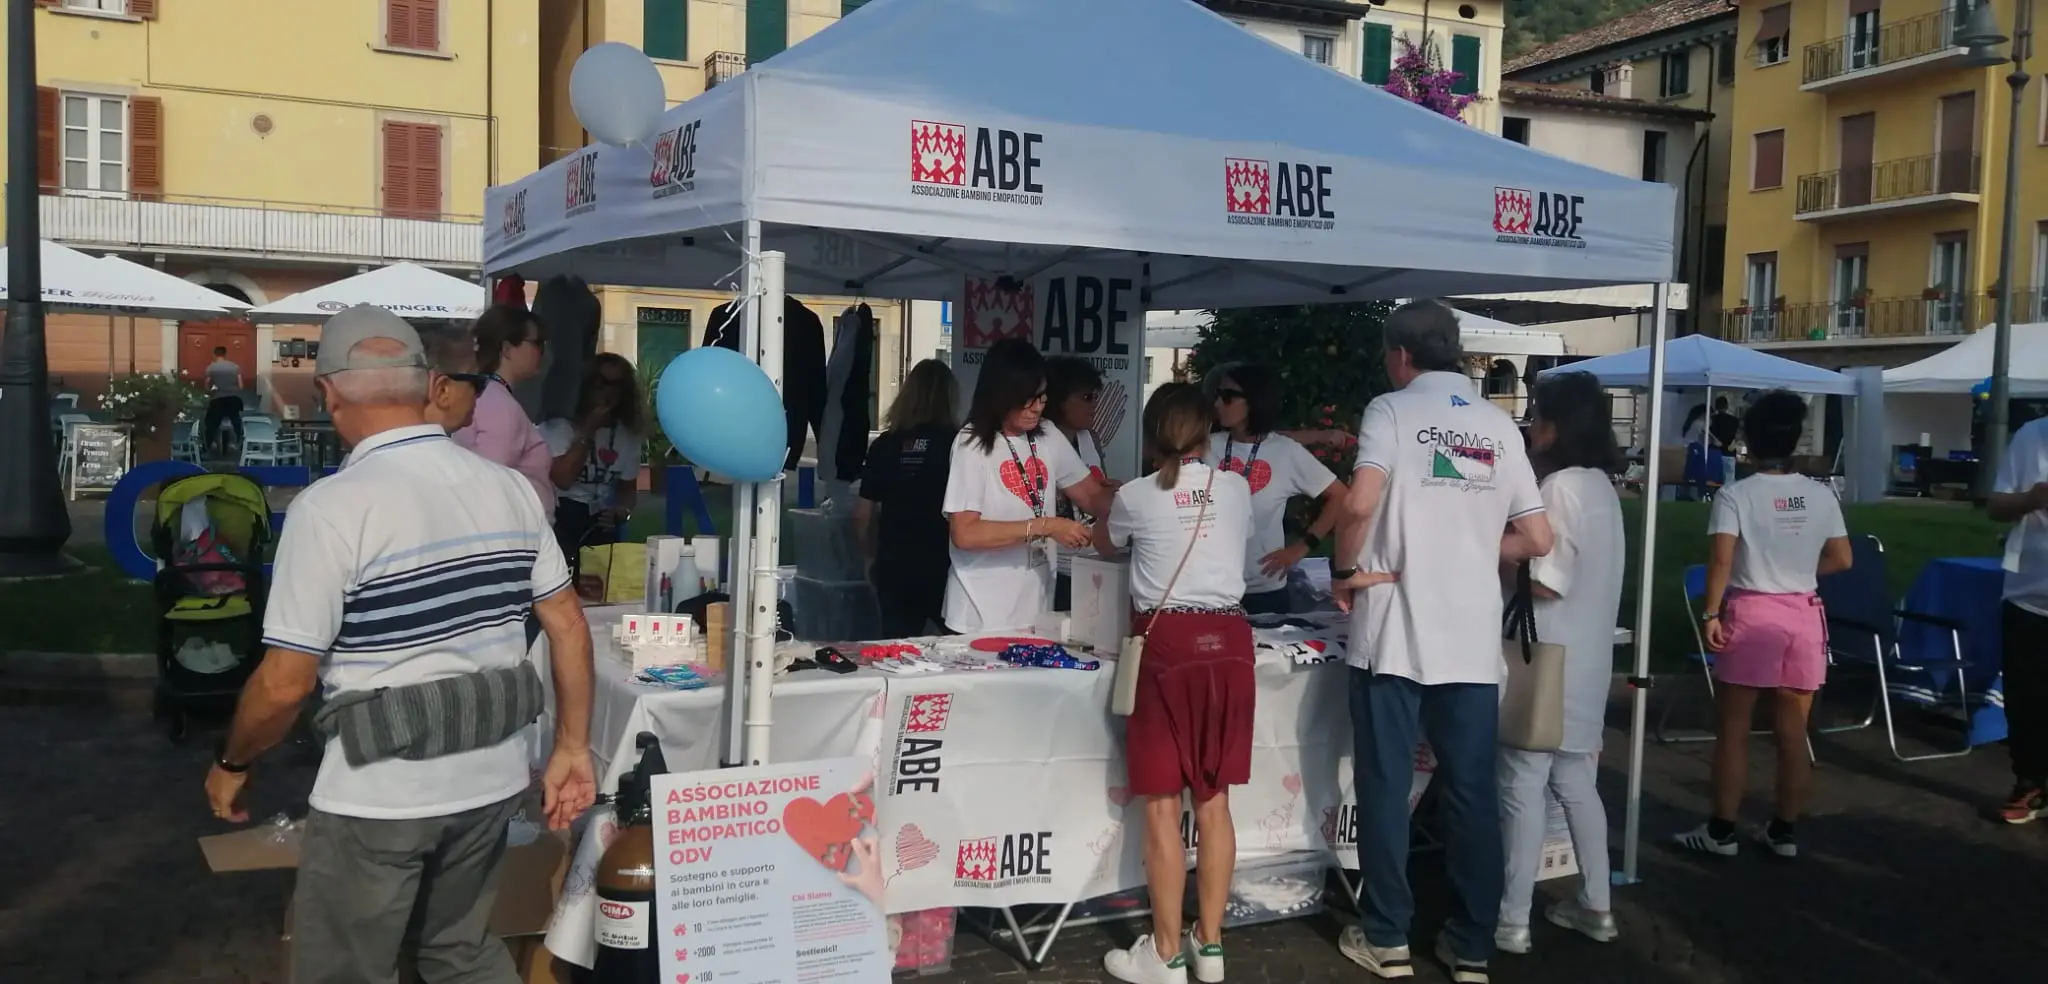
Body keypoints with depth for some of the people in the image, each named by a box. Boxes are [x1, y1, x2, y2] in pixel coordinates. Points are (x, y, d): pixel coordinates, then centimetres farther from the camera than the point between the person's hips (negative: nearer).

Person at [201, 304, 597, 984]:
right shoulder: (509, 488, -1)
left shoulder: (332, 507, -17)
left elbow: (286, 683, -14)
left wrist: (231, 764, 4)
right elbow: (568, 625, 2)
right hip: (493, 777, 5)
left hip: (380, 795, -5)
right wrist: (572, 749, 11)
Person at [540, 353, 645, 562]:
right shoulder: (562, 424, -4)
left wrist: (622, 511, -3)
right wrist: (589, 431, -13)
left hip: (601, 524, 5)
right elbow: (562, 479, -15)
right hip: (560, 520, -4)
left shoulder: (629, 435, 11)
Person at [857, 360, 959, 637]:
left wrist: (871, 556, 18)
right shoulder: (956, 443, -7)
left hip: (894, 565, 2)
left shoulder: (885, 445, 0)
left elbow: (863, 514, 4)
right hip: (942, 565, -2)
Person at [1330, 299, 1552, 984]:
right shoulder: (1500, 425, 9)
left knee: (1385, 787, 6)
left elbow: (1360, 502, -20)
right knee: (1472, 792, 9)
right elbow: (1536, 540, 9)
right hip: (1472, 638, 4)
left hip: (1394, 633, -3)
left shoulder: (1392, 409, -3)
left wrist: (1345, 570, -4)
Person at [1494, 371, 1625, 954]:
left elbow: (1545, 581, -20)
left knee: (1523, 785, -3)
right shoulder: (1600, 485, 12)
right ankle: (1595, 906, 24)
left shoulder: (1558, 488, -16)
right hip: (1587, 659, 9)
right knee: (1576, 783, 17)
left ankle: (1512, 921, 3)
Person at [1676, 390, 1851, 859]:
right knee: (1793, 732, 10)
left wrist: (1710, 614, -11)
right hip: (1803, 615, 4)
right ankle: (1784, 832, 18)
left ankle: (1721, 831, 10)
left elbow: (1720, 560, -17)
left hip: (1751, 613, -4)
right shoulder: (1821, 495, 3)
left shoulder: (1736, 495, -10)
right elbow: (1841, 559, 5)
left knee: (1733, 729, 5)